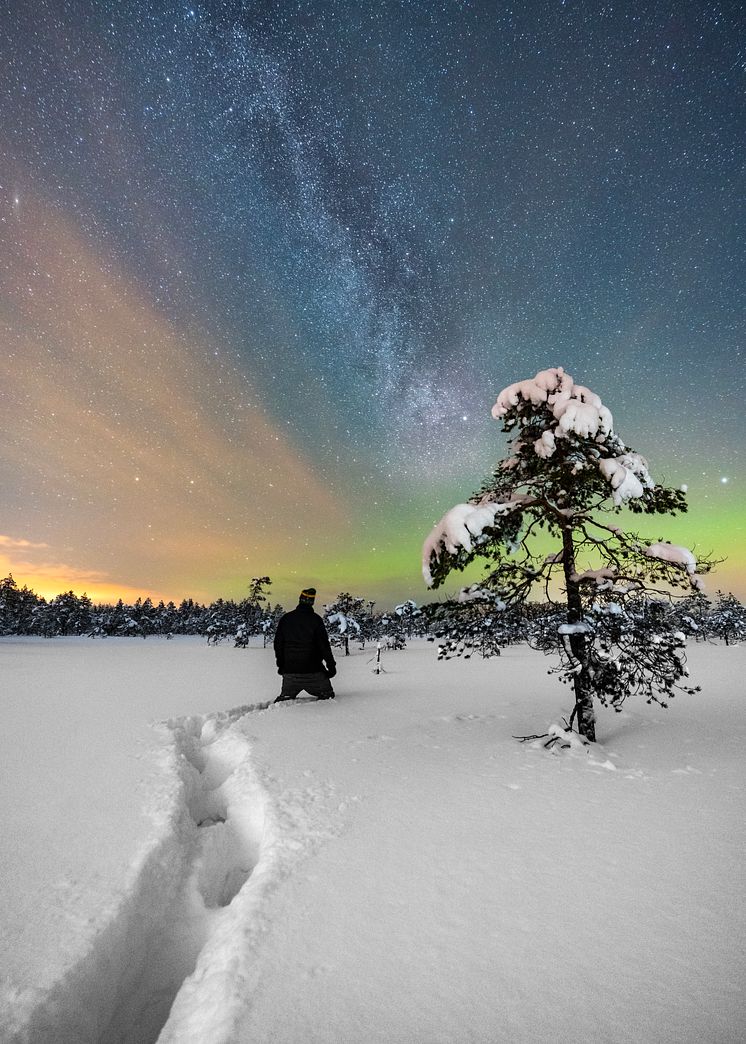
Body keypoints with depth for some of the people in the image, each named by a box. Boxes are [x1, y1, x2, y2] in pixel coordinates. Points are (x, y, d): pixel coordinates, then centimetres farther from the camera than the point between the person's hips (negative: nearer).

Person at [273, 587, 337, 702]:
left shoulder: (285, 619, 4)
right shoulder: (315, 619, -8)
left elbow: (278, 643, 10)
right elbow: (324, 644, -8)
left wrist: (281, 664, 20)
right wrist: (331, 664, 0)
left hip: (290, 670, 3)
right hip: (313, 670, -3)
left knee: (285, 696, 20)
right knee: (327, 695, 10)